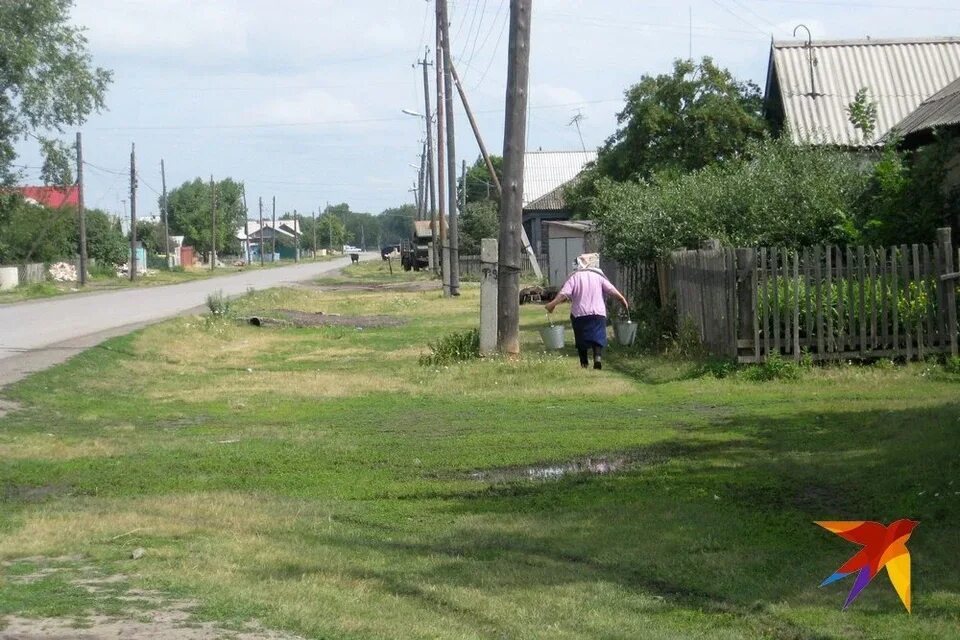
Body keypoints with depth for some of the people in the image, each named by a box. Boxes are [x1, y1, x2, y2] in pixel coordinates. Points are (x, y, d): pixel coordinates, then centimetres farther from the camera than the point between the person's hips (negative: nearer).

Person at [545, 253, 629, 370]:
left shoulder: (575, 277, 1)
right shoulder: (598, 277, 5)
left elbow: (564, 293, -10)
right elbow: (612, 290, 0)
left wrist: (553, 303, -7)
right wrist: (623, 300, 10)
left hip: (579, 314, 0)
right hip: (598, 313, 0)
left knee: (581, 339, 12)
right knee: (598, 337, -1)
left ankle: (584, 363, 12)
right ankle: (598, 356, -26)